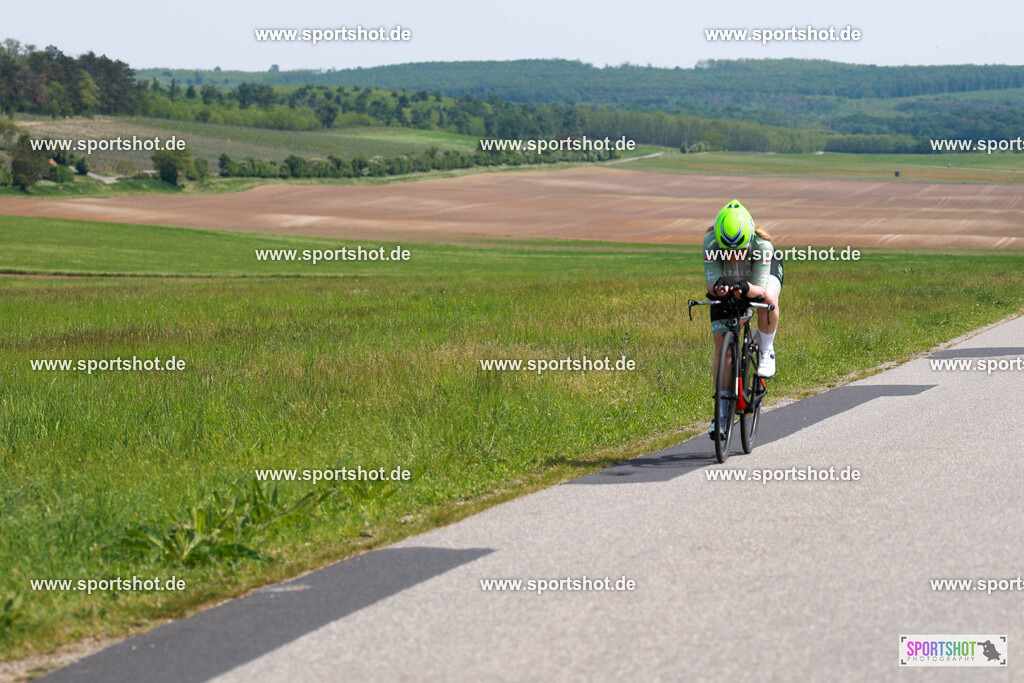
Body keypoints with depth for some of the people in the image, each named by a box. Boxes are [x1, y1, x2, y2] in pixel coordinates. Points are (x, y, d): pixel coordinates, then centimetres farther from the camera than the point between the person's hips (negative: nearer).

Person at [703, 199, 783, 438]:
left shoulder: (762, 245, -39)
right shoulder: (711, 242, -36)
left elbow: (761, 289, -39)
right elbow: (710, 282, -34)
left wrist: (747, 289, -61)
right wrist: (716, 287, -57)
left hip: (765, 270, -1)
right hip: (726, 283, 1)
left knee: (768, 299, -39)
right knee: (721, 348, -7)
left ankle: (767, 351, -13)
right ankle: (721, 411, 4)